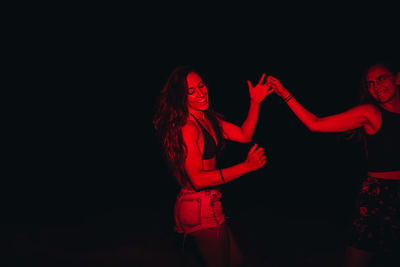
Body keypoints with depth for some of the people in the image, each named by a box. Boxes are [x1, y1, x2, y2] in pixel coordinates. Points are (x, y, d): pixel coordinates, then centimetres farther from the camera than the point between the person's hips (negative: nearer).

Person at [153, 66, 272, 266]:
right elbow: (197, 179, -26)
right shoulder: (187, 128, -20)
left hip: (209, 204, 9)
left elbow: (244, 135, 11)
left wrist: (255, 103, -1)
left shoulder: (208, 119, 8)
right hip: (200, 209, -9)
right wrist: (246, 166, -26)